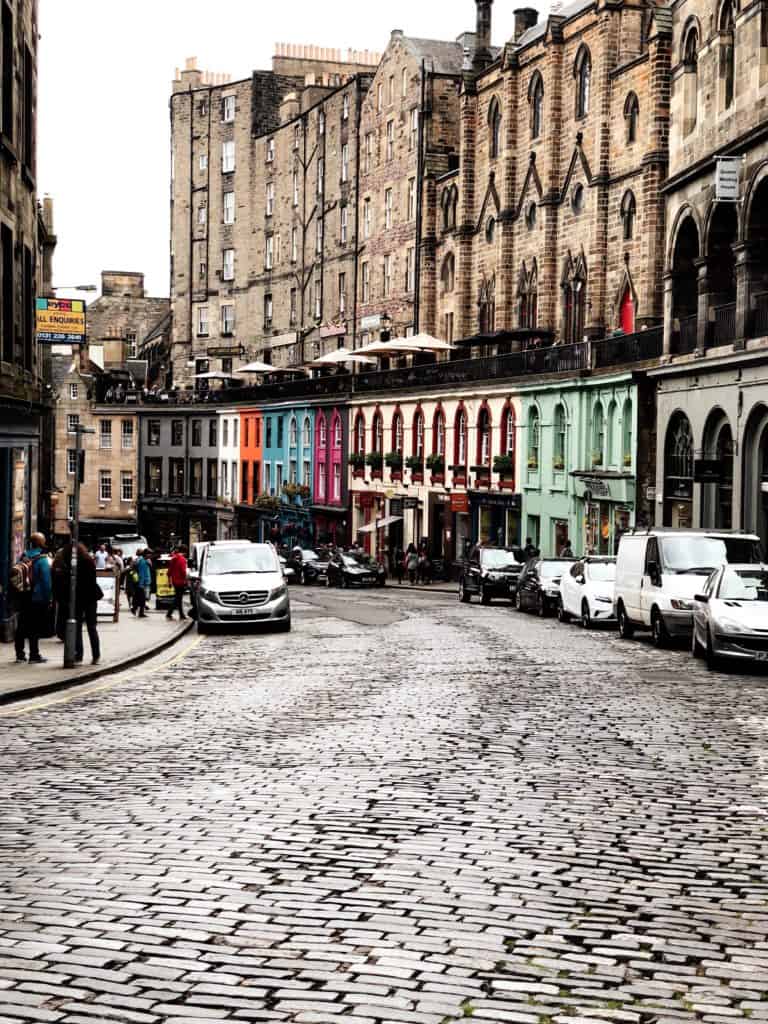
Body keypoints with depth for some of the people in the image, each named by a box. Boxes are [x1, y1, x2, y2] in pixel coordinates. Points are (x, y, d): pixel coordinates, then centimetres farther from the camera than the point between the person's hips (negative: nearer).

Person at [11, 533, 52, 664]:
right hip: (37, 599, -6)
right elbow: (46, 582, -15)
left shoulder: (22, 558, 4)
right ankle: (34, 655, 2)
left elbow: (14, 577, 8)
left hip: (22, 599, 6)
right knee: (35, 628, -1)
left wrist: (17, 598, 12)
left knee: (21, 627, 13)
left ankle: (20, 654, 19)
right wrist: (48, 600, -8)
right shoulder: (42, 560, -14)